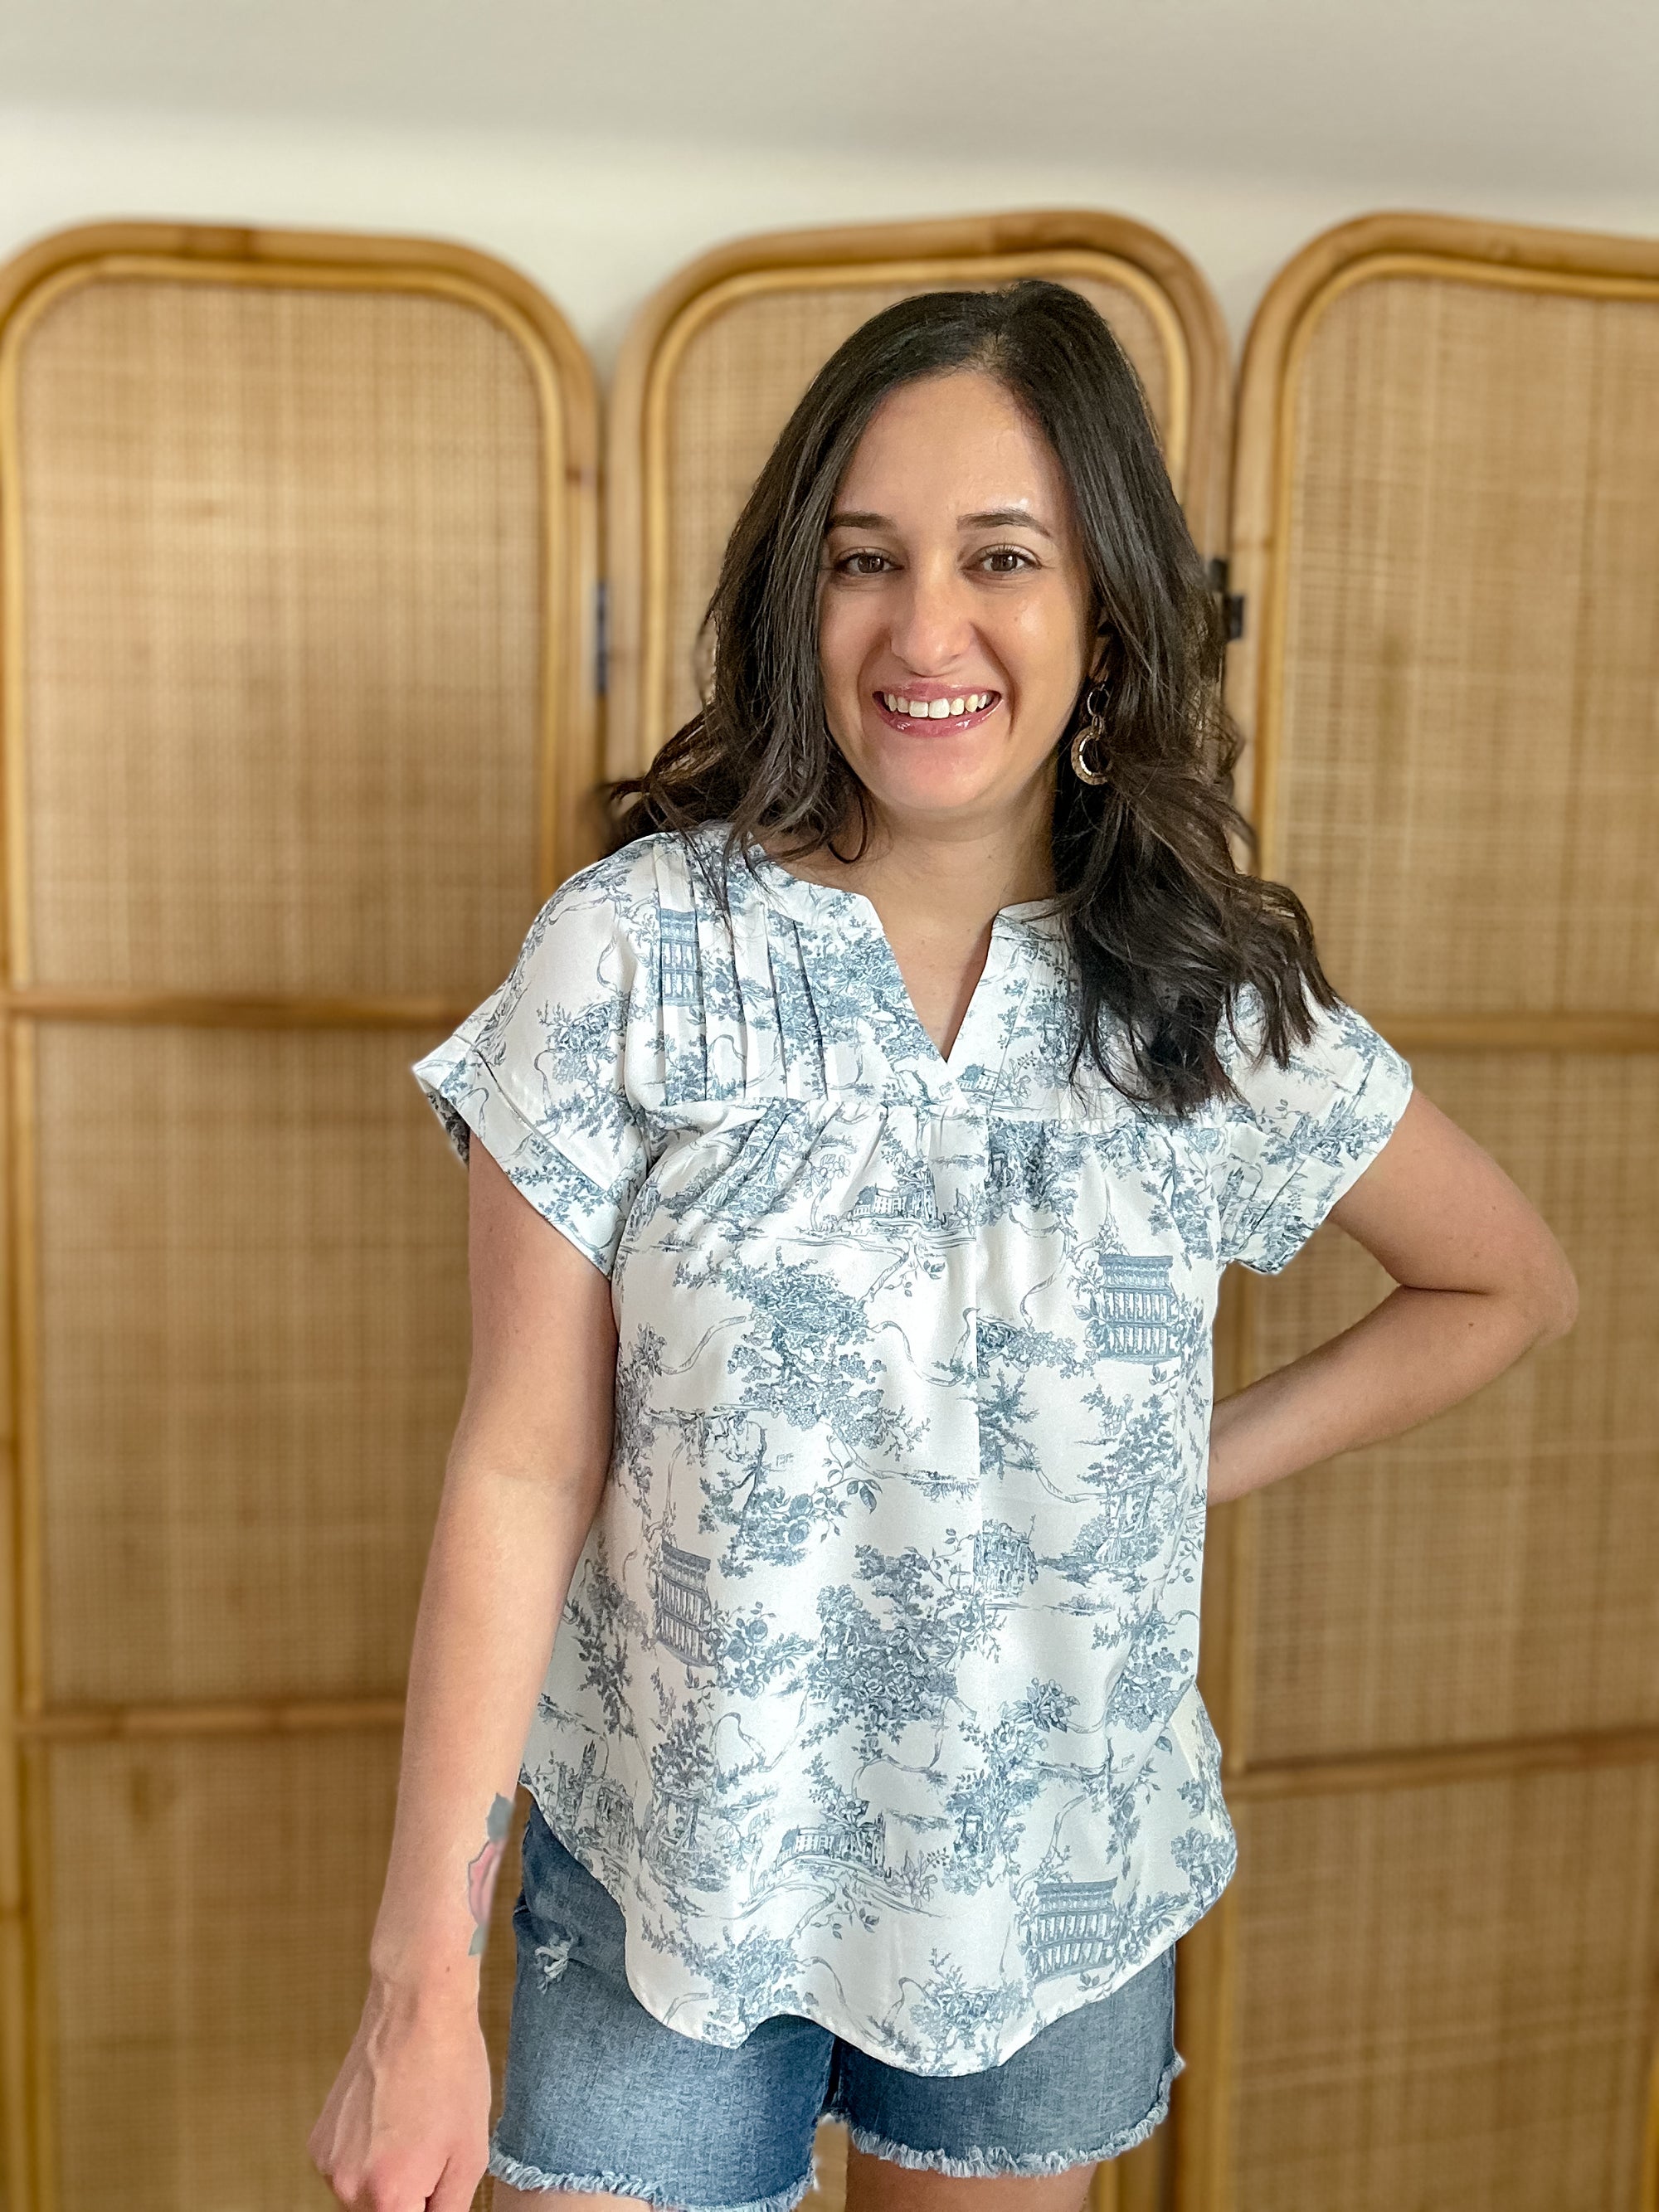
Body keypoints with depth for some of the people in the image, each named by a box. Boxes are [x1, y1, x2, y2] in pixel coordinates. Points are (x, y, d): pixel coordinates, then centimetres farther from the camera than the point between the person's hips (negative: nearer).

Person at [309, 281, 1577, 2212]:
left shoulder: (1218, 1005, -7)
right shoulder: (630, 952, -13)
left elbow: (1507, 1284, 9)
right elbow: (522, 1470, -11)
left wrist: (1193, 1470, -2)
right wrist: (421, 1979, -12)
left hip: (1054, 1893, 2)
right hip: (667, 1870, -1)